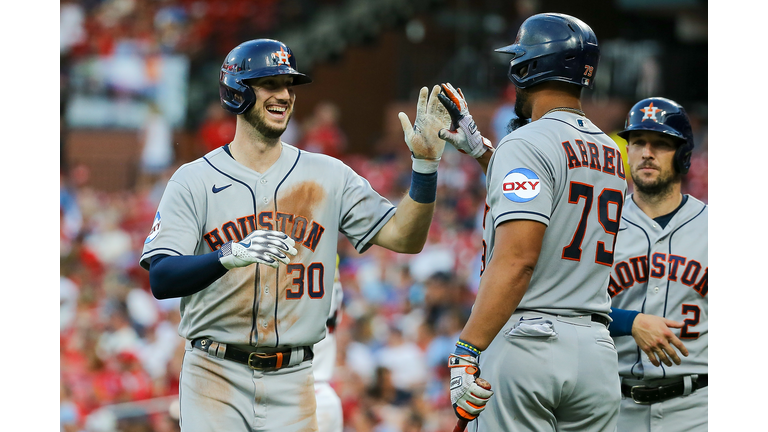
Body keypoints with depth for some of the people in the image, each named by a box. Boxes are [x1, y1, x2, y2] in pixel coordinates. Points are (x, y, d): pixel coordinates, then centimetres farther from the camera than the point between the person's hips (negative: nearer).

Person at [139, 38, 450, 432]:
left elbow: (404, 237, 4)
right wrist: (231, 255, -29)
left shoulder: (328, 176, 10)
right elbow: (160, 280, -11)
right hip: (216, 377, -2)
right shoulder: (193, 181, 0)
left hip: (292, 382, 2)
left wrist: (425, 163, -10)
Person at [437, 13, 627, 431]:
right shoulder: (610, 153, 15)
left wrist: (468, 351, -23)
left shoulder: (527, 144, -9)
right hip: (595, 346, 7)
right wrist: (478, 148, 34)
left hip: (526, 339, -7)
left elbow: (517, 258, -20)